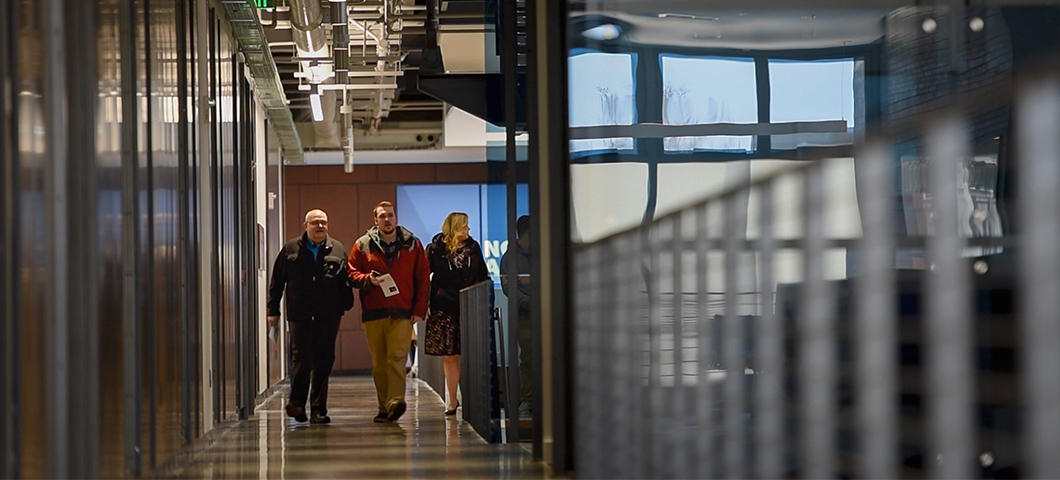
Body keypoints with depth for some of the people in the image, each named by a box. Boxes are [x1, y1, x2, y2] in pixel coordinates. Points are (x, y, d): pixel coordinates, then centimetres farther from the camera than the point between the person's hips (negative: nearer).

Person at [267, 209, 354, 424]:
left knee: (324, 362, 4)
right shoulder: (291, 249, 7)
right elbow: (277, 281, 9)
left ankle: (318, 409, 11)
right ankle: (297, 402, 6)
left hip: (328, 317, 2)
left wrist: (345, 306, -3)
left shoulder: (337, 249, 10)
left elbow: (346, 280, 8)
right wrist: (273, 310, 4)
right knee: (302, 359, -8)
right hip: (300, 316, -1)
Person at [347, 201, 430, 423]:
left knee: (397, 357, -16)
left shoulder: (412, 245, 9)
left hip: (402, 313, -2)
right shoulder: (363, 245, 10)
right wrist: (367, 280, -12)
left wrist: (419, 309, 0)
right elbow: (352, 273, 10)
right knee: (379, 362, 4)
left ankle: (395, 401, -26)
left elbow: (423, 278, 8)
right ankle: (384, 407, 10)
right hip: (373, 312, 2)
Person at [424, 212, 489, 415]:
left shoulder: (473, 248, 9)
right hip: (445, 310, -1)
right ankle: (452, 401, 11)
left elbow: (483, 276, 14)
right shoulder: (435, 249, 0)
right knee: (449, 356, 3)